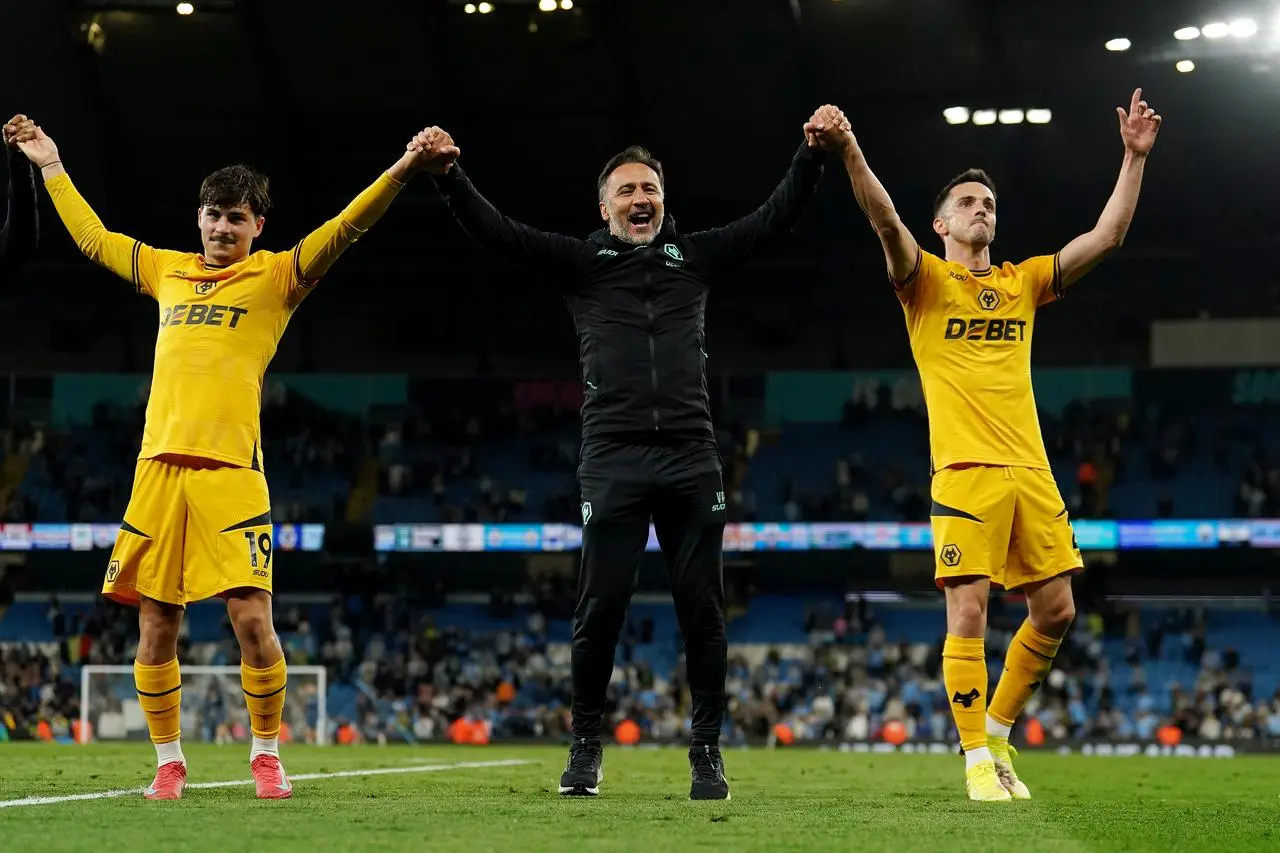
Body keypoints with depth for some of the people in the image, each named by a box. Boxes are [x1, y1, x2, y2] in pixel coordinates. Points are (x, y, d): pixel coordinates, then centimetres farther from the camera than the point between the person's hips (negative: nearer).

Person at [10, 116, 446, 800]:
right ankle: (168, 762, 15)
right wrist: (51, 167, 36)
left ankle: (266, 753, 8)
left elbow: (344, 230, -3)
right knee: (155, 627, 3)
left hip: (230, 469, -4)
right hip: (158, 466, 4)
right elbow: (93, 238, 32)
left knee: (252, 620, -9)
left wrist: (402, 169, -15)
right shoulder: (168, 271, 19)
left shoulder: (276, 277, 8)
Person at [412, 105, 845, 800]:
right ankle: (585, 747, 9)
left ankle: (707, 752, 8)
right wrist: (448, 175, -12)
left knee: (702, 610, 0)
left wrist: (813, 154, 1)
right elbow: (496, 233, 2)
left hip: (691, 457, 1)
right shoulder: (580, 262, 12)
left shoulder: (695, 257, 17)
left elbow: (774, 220, 13)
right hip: (613, 457, -1)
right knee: (600, 609, -4)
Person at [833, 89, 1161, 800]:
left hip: (1030, 470, 5)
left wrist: (1135, 157, 10)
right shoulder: (926, 281, 6)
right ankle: (979, 760, -1)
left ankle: (998, 731, 22)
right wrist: (850, 152, -28)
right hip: (965, 472, -5)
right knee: (969, 614, -9)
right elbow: (886, 221, -12)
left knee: (1055, 613, 3)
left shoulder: (1025, 282, 19)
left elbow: (1108, 237, 16)